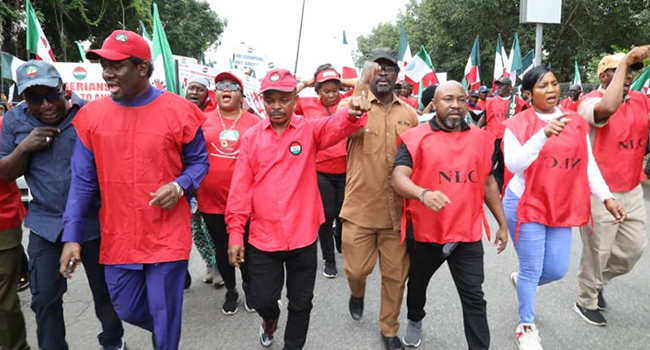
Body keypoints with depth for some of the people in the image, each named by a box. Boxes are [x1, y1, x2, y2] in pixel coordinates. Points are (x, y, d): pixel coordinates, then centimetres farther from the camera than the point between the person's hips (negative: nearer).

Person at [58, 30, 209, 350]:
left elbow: (198, 162, 3)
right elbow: (82, 181, 3)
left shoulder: (179, 111, -8)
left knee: (164, 316, 7)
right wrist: (71, 235, -1)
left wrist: (179, 186, -18)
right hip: (116, 238, 4)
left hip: (167, 236, -3)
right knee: (127, 310, 18)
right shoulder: (91, 115, 0)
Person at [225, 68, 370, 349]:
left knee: (301, 303, 13)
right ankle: (270, 320, 48)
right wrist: (235, 233, -4)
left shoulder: (310, 130, -3)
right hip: (262, 237, 1)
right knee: (263, 300, 12)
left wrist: (353, 113, -47)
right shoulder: (251, 136, -1)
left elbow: (338, 125, -24)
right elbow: (240, 187, -2)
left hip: (302, 236, 0)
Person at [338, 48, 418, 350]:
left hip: (397, 210, 3)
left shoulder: (409, 113, 7)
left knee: (396, 275, 10)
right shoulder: (351, 104, -2)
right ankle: (357, 293, 46)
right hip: (360, 208, -2)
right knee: (357, 269, 9)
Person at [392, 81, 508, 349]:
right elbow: (398, 177, -20)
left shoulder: (481, 138, 4)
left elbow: (488, 182, 13)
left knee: (474, 298, 3)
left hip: (468, 233, 1)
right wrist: (423, 194, -40)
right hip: (424, 231, -1)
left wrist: (502, 224, 13)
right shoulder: (416, 138, -9)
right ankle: (415, 320, 53)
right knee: (418, 284, 23)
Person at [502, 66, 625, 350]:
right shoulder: (518, 124, -11)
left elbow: (589, 164, 7)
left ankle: (521, 280, 44)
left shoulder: (576, 122, 4)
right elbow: (513, 164, -24)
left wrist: (607, 197, -1)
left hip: (562, 207, 5)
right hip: (526, 205, -5)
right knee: (532, 269, 3)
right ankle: (526, 327, 25)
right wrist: (543, 134, -32)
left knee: (557, 270, 10)